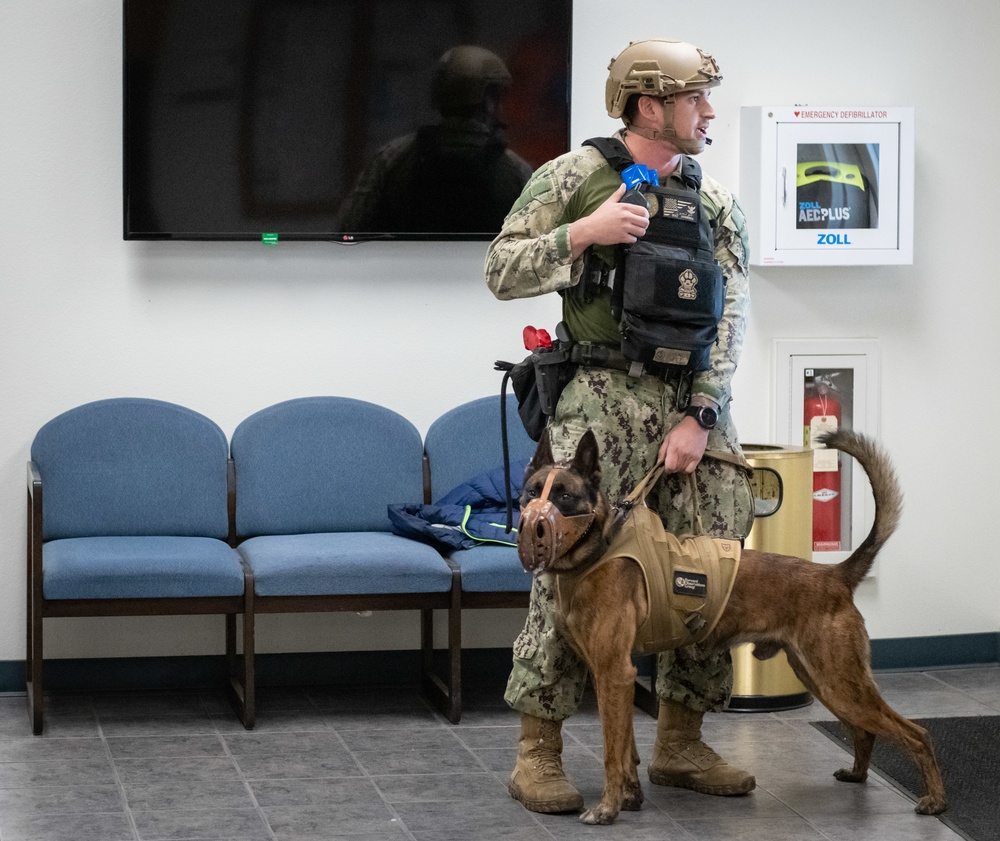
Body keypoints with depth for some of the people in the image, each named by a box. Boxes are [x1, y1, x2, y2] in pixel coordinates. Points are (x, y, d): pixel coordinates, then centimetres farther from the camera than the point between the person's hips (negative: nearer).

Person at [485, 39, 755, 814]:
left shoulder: (716, 204, 10)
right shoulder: (572, 178, 0)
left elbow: (730, 316, 4)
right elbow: (501, 272, -1)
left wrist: (700, 416, -6)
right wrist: (582, 234, -16)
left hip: (692, 401, 4)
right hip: (601, 399, -4)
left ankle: (680, 743, 18)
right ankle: (538, 750, 1)